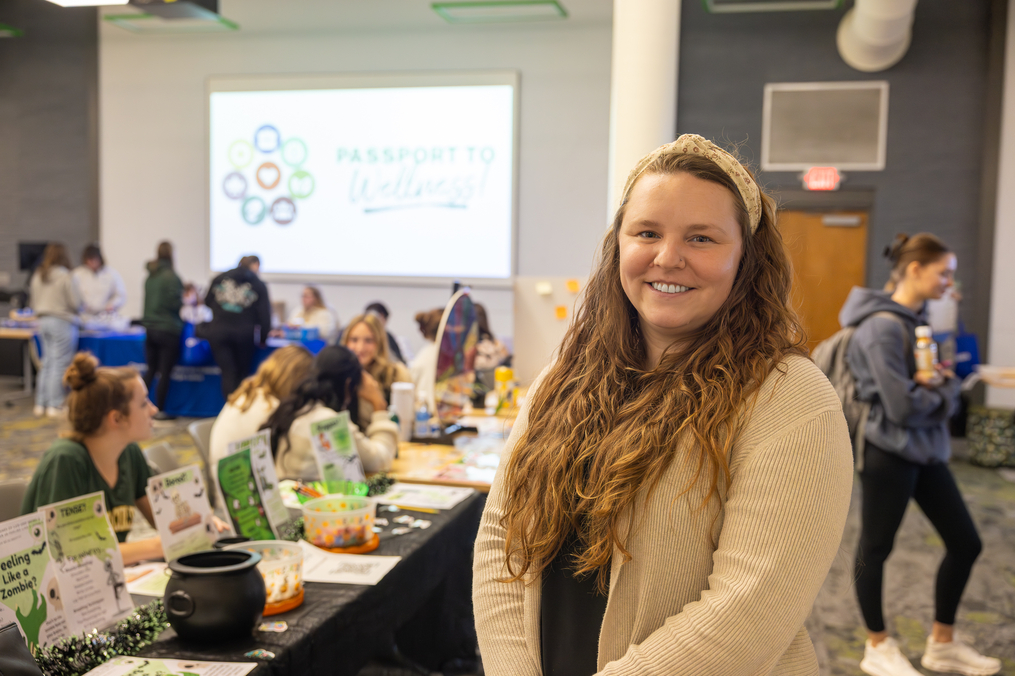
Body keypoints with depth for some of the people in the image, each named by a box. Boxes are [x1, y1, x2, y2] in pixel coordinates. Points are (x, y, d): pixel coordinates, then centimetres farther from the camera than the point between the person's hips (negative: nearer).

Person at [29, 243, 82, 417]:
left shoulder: (37, 276, 6)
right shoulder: (65, 276, -12)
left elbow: (34, 303, 12)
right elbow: (76, 303, -11)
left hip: (43, 322, 6)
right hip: (63, 322, -6)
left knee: (47, 363, 13)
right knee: (60, 364, -2)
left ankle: (40, 404, 15)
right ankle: (54, 406, -1)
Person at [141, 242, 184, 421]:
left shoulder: (150, 276, 6)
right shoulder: (171, 276, -14)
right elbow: (175, 303, -17)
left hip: (150, 328, 6)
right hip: (168, 329, -6)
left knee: (151, 370, 16)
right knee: (165, 372, 2)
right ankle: (160, 411, 6)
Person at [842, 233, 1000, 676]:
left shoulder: (918, 319, 7)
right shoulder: (883, 327, -20)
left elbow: (947, 388, 14)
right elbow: (902, 406, -24)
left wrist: (941, 383, -9)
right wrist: (941, 395, -5)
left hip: (928, 451, 9)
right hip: (890, 453, -9)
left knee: (965, 543, 13)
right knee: (875, 548, 7)